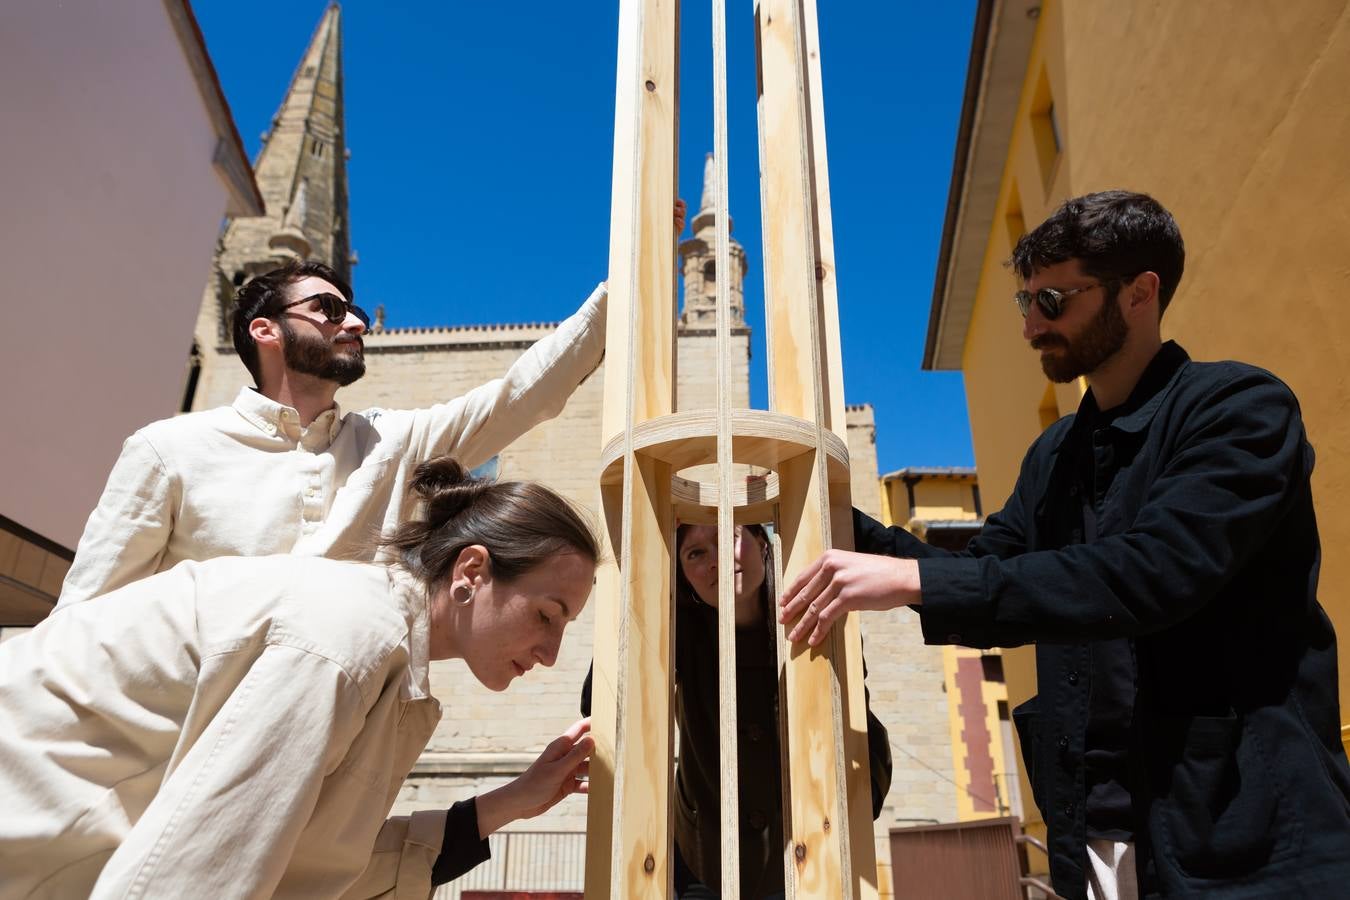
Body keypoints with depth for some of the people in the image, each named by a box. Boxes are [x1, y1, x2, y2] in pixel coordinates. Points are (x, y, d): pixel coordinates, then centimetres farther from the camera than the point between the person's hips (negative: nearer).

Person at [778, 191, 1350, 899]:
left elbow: (1153, 572, -26)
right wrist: (837, 518, 0)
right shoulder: (1055, 456, 11)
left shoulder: (1241, 408, -11)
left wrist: (913, 578, -30)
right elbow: (986, 592, 10)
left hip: (1243, 831, -6)